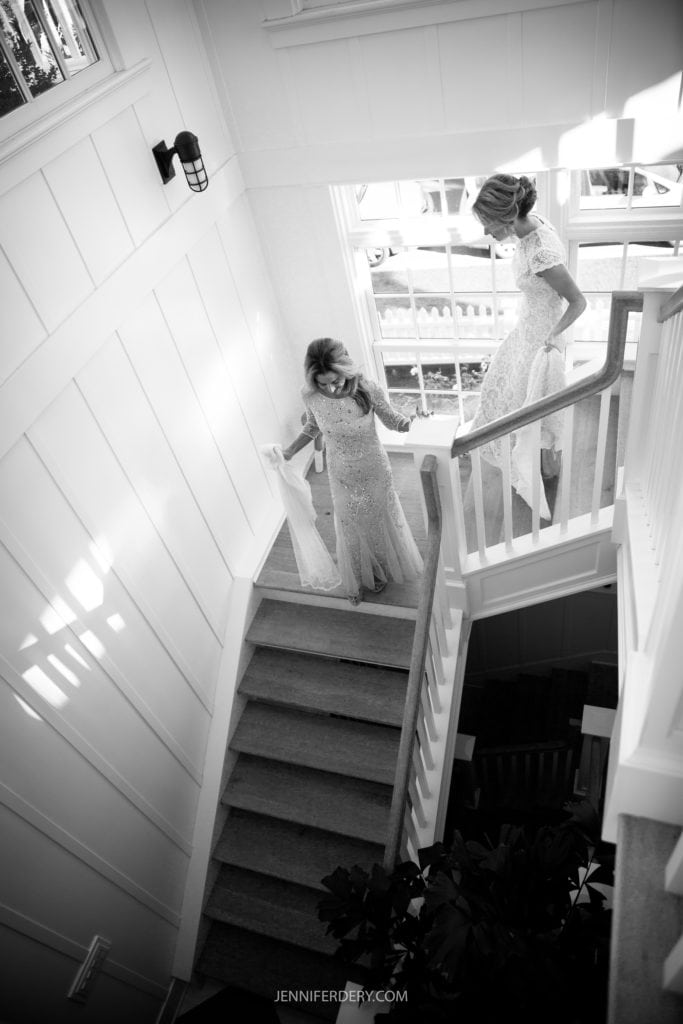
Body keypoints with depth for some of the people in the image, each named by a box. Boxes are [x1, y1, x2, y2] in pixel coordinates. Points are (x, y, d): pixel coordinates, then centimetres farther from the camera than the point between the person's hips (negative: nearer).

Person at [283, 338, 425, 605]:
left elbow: (392, 421, -11)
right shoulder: (310, 395, -23)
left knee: (379, 521, 23)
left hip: (374, 471, -1)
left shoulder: (368, 390, -28)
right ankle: (356, 579, 51)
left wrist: (411, 421, -31)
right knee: (351, 528, 22)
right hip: (341, 476, 1)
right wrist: (290, 450, -8)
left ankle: (381, 569, 55)